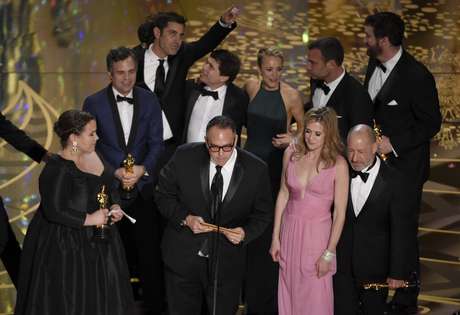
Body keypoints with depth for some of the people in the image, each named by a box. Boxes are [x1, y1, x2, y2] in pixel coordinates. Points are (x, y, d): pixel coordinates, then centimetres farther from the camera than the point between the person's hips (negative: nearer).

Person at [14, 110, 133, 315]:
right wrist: (89, 219, -23)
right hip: (68, 246, -8)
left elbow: (109, 185, 15)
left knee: (99, 297, 16)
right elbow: (53, 211, -28)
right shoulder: (57, 169, -23)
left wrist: (115, 206, -3)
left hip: (97, 241, 8)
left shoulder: (92, 155, 1)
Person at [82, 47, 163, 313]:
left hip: (144, 186, 1)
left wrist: (143, 169, -15)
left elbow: (156, 143, 1)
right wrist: (114, 172, -14)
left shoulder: (149, 100, 3)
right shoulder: (94, 103, -3)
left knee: (150, 249, 0)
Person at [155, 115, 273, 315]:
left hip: (227, 264, 0)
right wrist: (185, 218, -17)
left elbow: (262, 214, 2)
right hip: (183, 258, 0)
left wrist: (245, 232, -18)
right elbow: (163, 195, -1)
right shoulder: (185, 157, -11)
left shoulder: (256, 170, -10)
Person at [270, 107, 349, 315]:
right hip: (290, 230, 3)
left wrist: (329, 254, -11)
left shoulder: (338, 165, -12)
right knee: (288, 295, 12)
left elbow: (340, 212, -10)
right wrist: (275, 237, 6)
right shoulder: (291, 154, -1)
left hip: (318, 233, -3)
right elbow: (283, 194, 7)